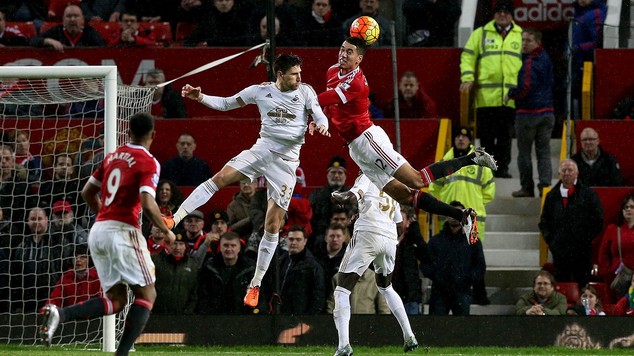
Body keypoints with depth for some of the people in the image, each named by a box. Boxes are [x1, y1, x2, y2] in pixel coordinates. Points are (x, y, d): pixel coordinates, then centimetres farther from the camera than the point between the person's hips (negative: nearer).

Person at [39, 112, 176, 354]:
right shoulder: (148, 162, -7)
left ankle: (60, 314, -12)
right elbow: (148, 205, -18)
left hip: (98, 231, 7)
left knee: (115, 299, 10)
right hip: (123, 232, -7)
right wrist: (166, 232, -4)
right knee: (147, 294, 3)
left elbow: (87, 193, 22)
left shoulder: (112, 157, 14)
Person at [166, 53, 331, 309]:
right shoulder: (261, 91, 1)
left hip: (287, 161, -1)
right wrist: (200, 97, -4)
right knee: (220, 178, -23)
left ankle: (255, 285, 6)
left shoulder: (305, 92, -1)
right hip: (261, 150, 1)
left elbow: (320, 117, -2)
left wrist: (321, 126, -26)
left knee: (273, 225, -3)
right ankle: (175, 219, -24)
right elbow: (226, 103, 10)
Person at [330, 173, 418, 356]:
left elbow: (352, 196, -12)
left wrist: (337, 195, 7)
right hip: (390, 239, 6)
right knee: (386, 287, 31)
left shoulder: (367, 178, 7)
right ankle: (409, 337, 23)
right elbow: (400, 223, 26)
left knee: (342, 289, -5)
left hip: (368, 233, -6)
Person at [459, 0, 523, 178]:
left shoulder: (521, 36, 14)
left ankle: (503, 168, 8)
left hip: (511, 97, 1)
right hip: (486, 95, -1)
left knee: (505, 135, 2)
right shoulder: (481, 34, 11)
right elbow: (468, 56, 8)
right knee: (486, 135, -1)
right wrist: (468, 78, -6)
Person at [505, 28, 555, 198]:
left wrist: (510, 94, -5)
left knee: (524, 152, 4)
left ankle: (527, 187, 8)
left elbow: (525, 88, -22)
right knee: (544, 151, 7)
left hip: (528, 113, -7)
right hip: (547, 112, 7)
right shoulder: (545, 58, 12)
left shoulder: (529, 62, -15)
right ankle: (545, 184, -4)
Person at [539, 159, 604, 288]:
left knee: (582, 285, -3)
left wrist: (586, 239, -4)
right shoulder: (552, 196, 14)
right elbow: (544, 222, 18)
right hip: (559, 251, 3)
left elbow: (598, 222, 2)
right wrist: (549, 239, 4)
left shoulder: (588, 194, 4)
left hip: (582, 251, -3)